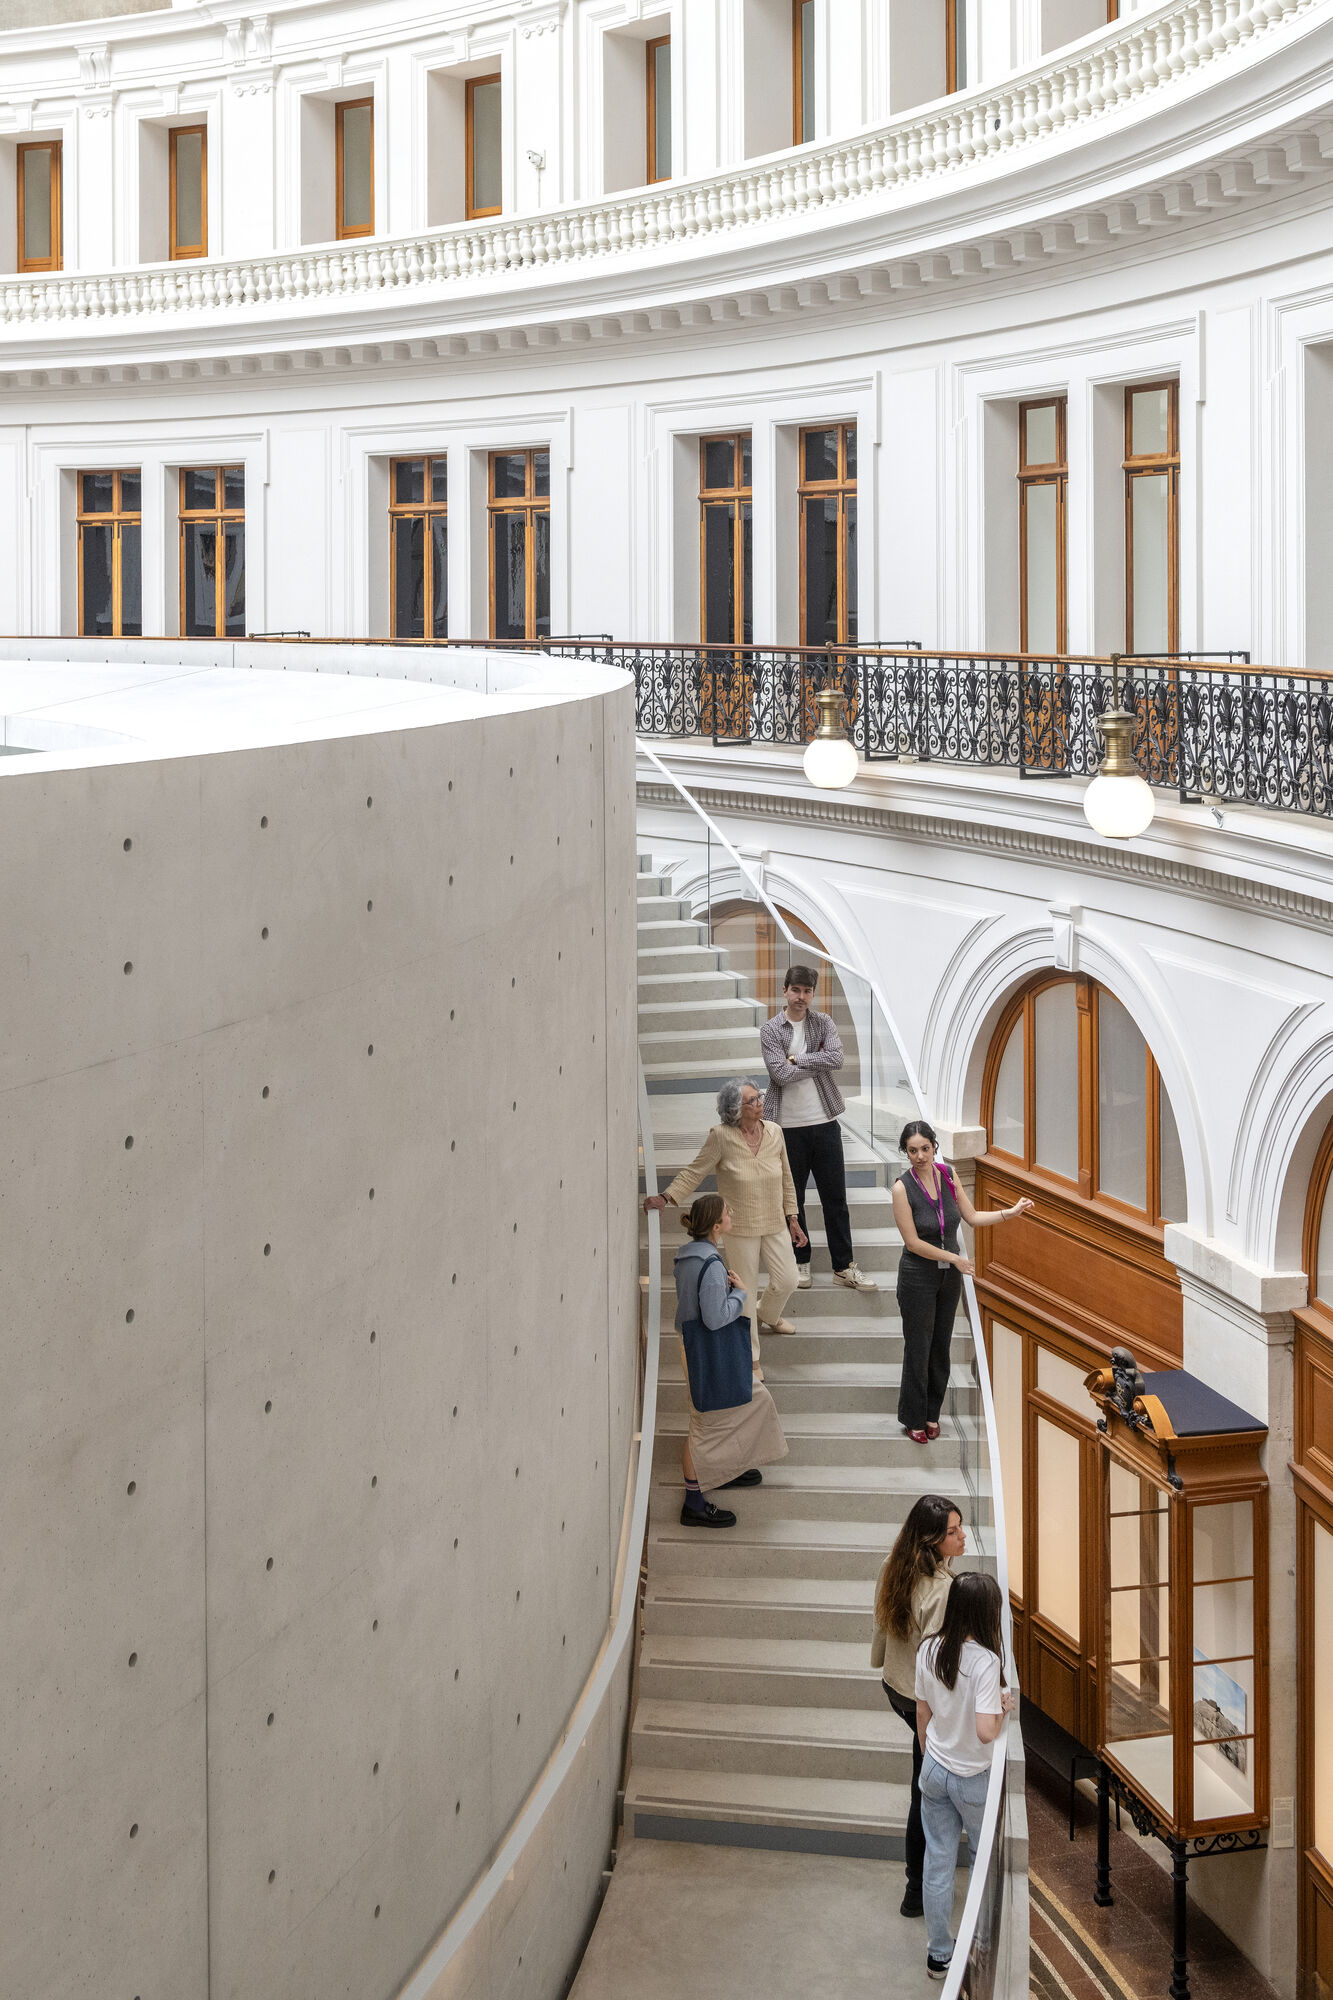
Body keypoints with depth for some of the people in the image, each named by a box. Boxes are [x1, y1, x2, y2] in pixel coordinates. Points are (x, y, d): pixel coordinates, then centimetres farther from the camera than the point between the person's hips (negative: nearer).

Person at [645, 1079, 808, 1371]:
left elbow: (786, 1179, 7)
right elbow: (693, 1172, -9)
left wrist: (792, 1218, 9)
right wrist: (667, 1197, -19)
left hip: (775, 1224, 4)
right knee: (745, 1292, 3)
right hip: (740, 1227, -4)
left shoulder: (774, 1132, -4)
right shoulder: (721, 1137, -17)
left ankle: (768, 1315, 44)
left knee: (787, 1281, 8)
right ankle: (751, 1359, 18)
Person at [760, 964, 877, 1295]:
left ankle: (844, 1267, 9)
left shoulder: (824, 1023, 4)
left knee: (835, 1198, 4)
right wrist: (817, 1062, -10)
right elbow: (781, 1074, -14)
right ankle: (800, 1264, 19)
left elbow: (836, 1057, -14)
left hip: (824, 1123, 1)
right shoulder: (770, 1031, -2)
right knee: (792, 1199, 8)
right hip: (788, 1127, -1)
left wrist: (797, 1060, -13)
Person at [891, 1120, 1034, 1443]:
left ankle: (931, 1412, 30)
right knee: (918, 1347, 4)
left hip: (949, 1275, 5)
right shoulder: (903, 1187, -20)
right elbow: (913, 1242, -18)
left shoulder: (947, 1176, -4)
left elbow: (973, 1217, 4)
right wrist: (954, 1258, -15)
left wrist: (1012, 1212, -6)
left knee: (941, 1345, 14)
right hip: (918, 1276, -5)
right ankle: (913, 1419, 20)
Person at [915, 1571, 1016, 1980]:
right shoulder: (984, 1661, -27)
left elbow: (922, 1714, 3)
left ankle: (938, 1954, 26)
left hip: (934, 1772, 5)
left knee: (937, 1862, 15)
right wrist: (1004, 1707, -10)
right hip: (973, 1778, -5)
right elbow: (985, 1732, -30)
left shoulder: (929, 1650, -9)